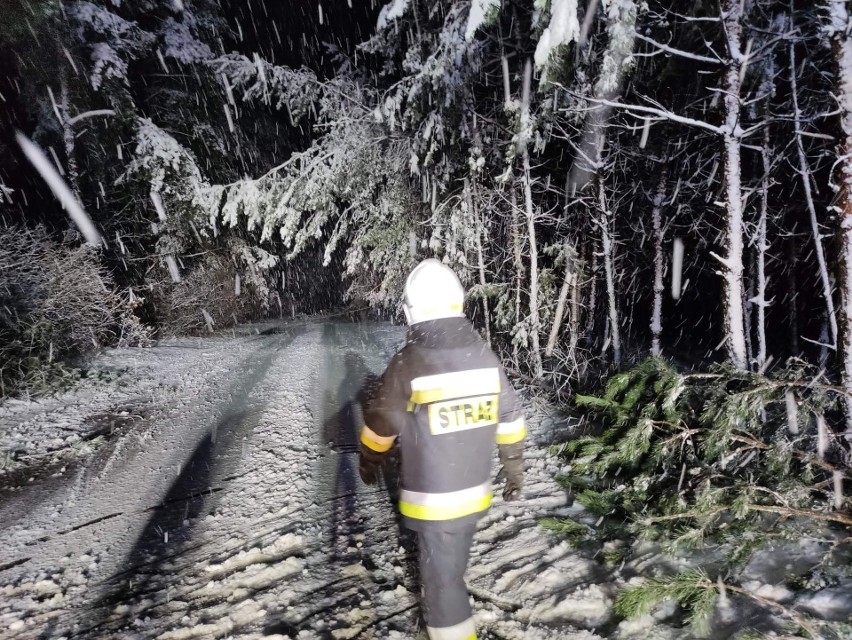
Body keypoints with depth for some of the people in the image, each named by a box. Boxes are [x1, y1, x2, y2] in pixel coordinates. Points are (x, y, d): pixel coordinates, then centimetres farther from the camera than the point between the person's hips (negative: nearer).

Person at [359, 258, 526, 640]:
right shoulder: (486, 357, -8)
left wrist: (368, 462, 10)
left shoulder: (409, 364, -23)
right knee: (453, 564, 31)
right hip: (475, 493, 6)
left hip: (432, 500, -6)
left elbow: (380, 426, -10)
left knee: (441, 576, 15)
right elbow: (510, 421, 2)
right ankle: (450, 609, 57)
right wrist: (514, 468, 16)